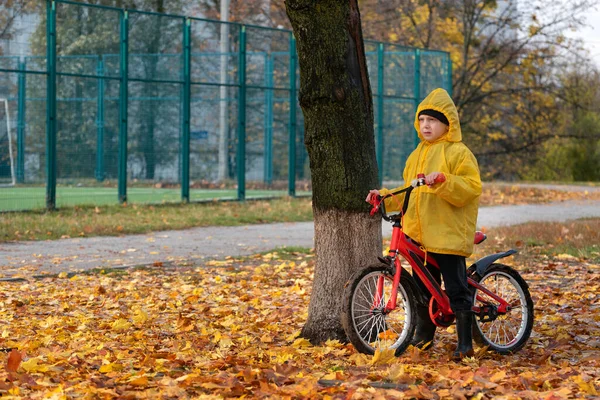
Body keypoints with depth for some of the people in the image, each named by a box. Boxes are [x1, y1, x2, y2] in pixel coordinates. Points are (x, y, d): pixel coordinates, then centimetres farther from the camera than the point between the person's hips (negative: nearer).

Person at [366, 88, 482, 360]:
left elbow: (470, 187, -16)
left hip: (448, 234, -8)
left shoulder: (458, 153, -6)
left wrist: (442, 180, -28)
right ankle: (423, 336, 29)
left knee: (456, 290, -5)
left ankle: (465, 344, 1)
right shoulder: (417, 155, 18)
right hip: (419, 234, 8)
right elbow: (408, 193, 24)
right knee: (422, 288, 16)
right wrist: (385, 197, 10)